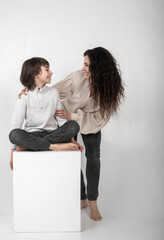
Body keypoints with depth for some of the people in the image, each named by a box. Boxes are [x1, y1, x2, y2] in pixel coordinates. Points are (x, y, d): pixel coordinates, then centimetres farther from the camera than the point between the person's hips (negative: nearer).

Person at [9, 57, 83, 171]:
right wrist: (13, 152, -11)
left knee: (74, 126, -25)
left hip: (52, 134, 3)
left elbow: (61, 118, 9)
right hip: (32, 134, -2)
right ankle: (55, 146, -30)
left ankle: (28, 145, -26)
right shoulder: (25, 95, -2)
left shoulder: (54, 92, 8)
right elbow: (16, 123, -5)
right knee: (14, 134, -32)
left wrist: (71, 139, -2)